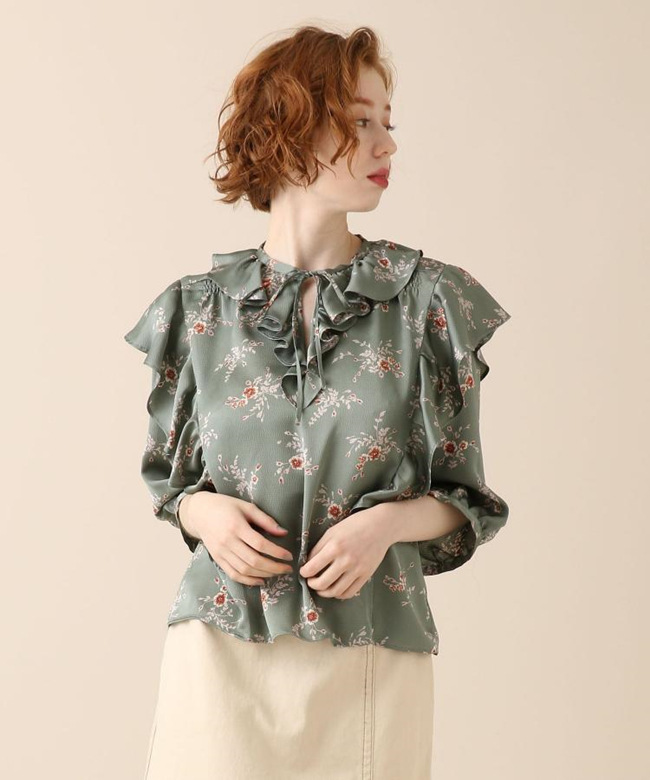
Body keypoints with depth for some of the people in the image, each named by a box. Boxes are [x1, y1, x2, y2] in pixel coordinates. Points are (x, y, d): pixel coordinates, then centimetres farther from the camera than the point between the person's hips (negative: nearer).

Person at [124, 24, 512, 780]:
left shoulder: (431, 302, -1)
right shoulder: (200, 308, 2)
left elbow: (465, 498, 4)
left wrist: (388, 521, -15)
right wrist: (207, 514, -9)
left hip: (371, 654, 0)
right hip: (223, 648, 0)